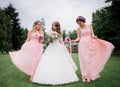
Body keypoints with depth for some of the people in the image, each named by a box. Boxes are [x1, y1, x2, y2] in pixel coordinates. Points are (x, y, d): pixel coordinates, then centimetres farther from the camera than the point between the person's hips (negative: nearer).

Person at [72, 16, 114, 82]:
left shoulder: (89, 26, 9)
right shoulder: (79, 29, 6)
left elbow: (92, 35, 6)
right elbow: (78, 38, 3)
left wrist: (94, 37, -16)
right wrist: (74, 41, -15)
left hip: (90, 44, 2)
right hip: (83, 45, -1)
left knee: (90, 59, 1)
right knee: (84, 60, -4)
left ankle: (89, 75, 9)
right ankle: (84, 76, 0)